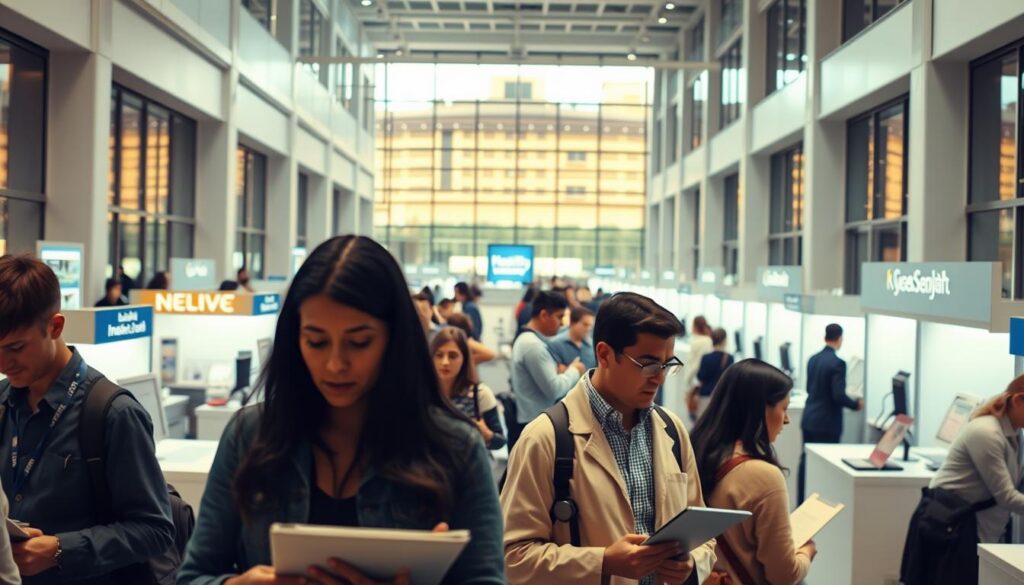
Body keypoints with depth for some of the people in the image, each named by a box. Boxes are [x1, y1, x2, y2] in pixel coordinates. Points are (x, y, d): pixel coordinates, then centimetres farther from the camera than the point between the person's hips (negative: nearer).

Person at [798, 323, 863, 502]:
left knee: (806, 461, 13)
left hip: (808, 420, 7)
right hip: (827, 423, -7)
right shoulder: (837, 363, -16)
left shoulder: (813, 359, 6)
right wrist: (857, 404, -3)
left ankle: (801, 502, 19)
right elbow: (839, 396, -19)